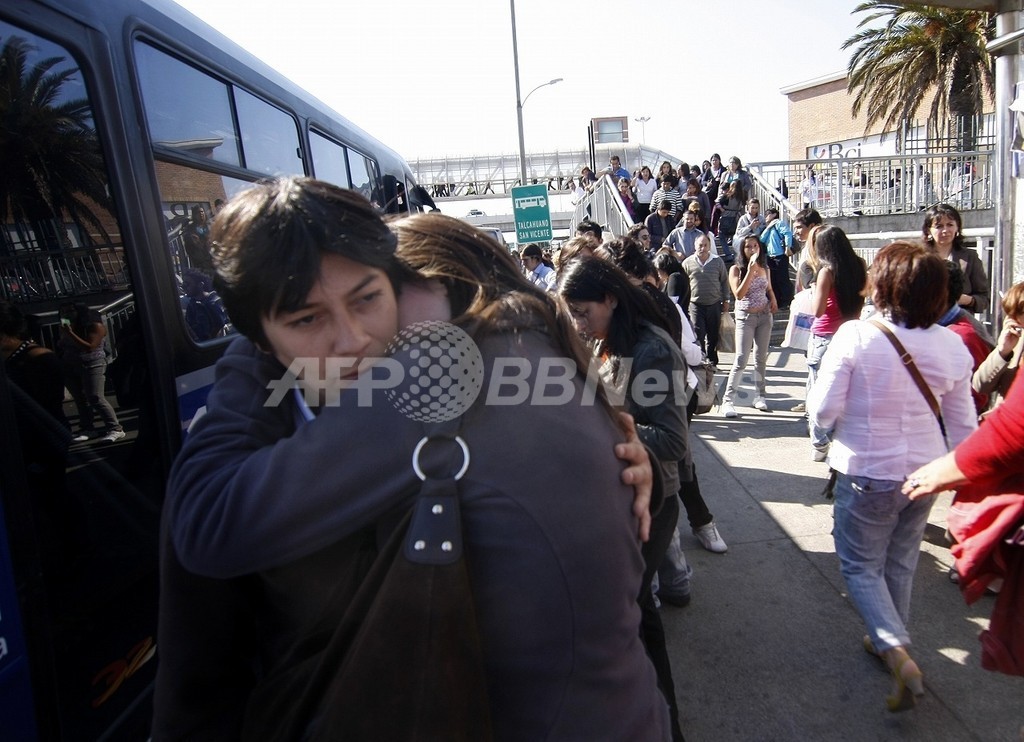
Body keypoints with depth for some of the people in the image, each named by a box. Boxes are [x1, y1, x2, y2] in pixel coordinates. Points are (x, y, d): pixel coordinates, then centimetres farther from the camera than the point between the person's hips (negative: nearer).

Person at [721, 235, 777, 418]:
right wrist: (750, 271, -23)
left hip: (765, 315, 5)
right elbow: (738, 294, -20)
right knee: (741, 359, -12)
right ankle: (728, 400, -9)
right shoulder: (736, 270, -8)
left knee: (761, 358, 10)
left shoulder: (764, 268, 6)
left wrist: (773, 301, 2)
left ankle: (759, 396, 20)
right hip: (745, 317, -5)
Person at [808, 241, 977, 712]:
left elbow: (822, 412, -18)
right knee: (901, 563, 23)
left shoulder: (855, 336, -19)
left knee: (860, 566, 14)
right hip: (925, 473, 5)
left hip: (868, 474, -5)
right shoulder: (952, 346, -5)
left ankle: (897, 652, -3)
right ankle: (887, 639, 42)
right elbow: (963, 426, 3)